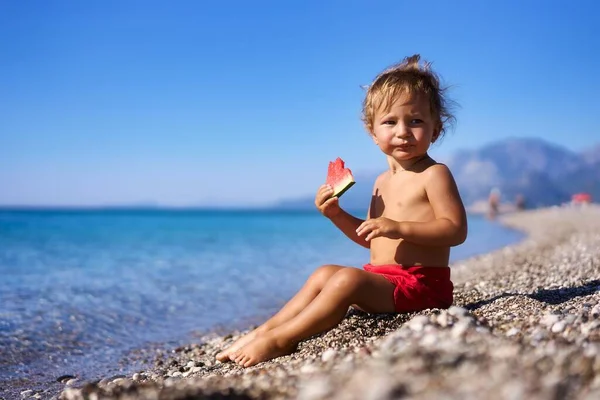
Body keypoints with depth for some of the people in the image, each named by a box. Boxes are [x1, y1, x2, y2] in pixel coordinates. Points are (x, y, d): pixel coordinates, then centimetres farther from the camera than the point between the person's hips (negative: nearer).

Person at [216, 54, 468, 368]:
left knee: (348, 279, -27)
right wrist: (336, 214, 5)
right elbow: (369, 237, 21)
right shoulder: (383, 181, 15)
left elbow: (456, 230, -19)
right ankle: (265, 330, 4)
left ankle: (280, 340, -20)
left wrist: (399, 227, -27)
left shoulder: (434, 175, -10)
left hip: (421, 283, -9)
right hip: (382, 277, 9)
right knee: (324, 273, 9)